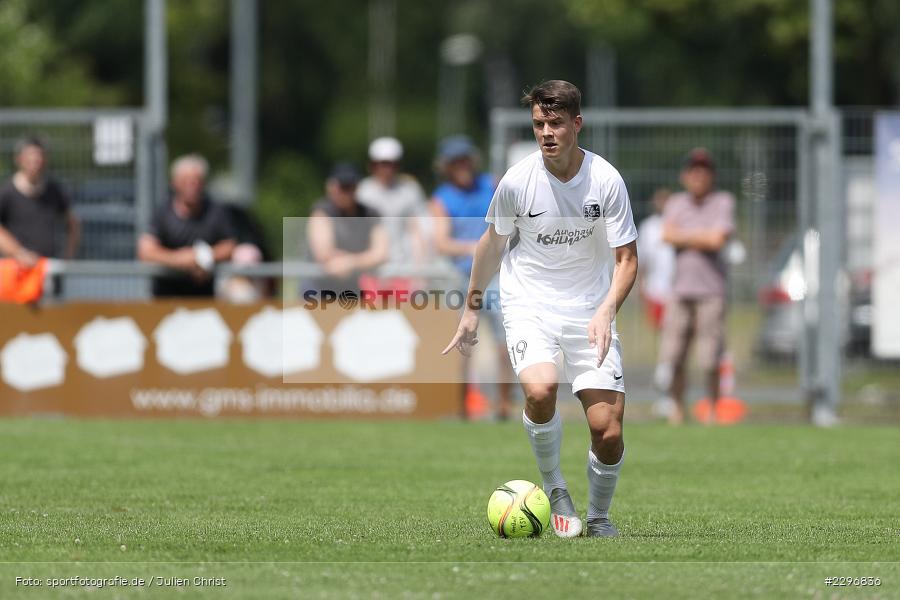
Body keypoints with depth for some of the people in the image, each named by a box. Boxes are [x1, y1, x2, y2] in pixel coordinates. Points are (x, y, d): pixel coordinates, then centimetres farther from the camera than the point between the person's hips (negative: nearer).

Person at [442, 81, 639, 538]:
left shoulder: (606, 180, -10)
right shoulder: (517, 180, -9)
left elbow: (626, 259, -5)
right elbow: (493, 242, 10)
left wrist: (606, 311, -23)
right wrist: (472, 308, 16)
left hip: (590, 310, 1)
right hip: (529, 305, -1)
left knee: (608, 431, -9)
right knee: (540, 388, -31)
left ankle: (599, 517, 18)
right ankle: (554, 490, -7)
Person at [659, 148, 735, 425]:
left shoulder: (723, 202, 0)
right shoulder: (676, 203, 12)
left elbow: (717, 240, -13)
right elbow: (667, 236, -4)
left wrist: (684, 236, -3)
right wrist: (702, 238, -8)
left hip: (711, 290, -3)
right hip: (680, 288, 3)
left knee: (710, 360, -6)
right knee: (672, 357, -1)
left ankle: (713, 410, 9)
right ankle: (678, 408, 14)